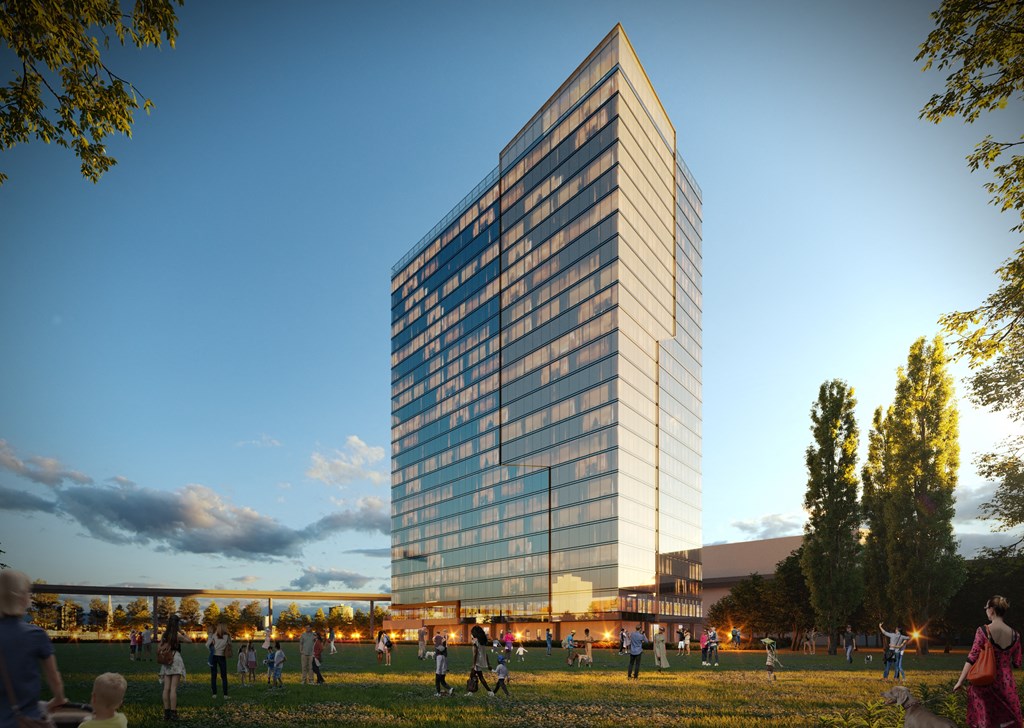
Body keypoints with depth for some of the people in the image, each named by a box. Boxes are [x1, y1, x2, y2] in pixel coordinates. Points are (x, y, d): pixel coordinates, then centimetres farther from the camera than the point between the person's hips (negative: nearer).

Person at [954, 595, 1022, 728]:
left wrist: (960, 681, -6)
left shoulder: (983, 631, -11)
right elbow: (1017, 664, 6)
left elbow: (972, 659, -12)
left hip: (985, 682, -3)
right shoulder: (1015, 634, -1)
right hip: (1006, 683, 3)